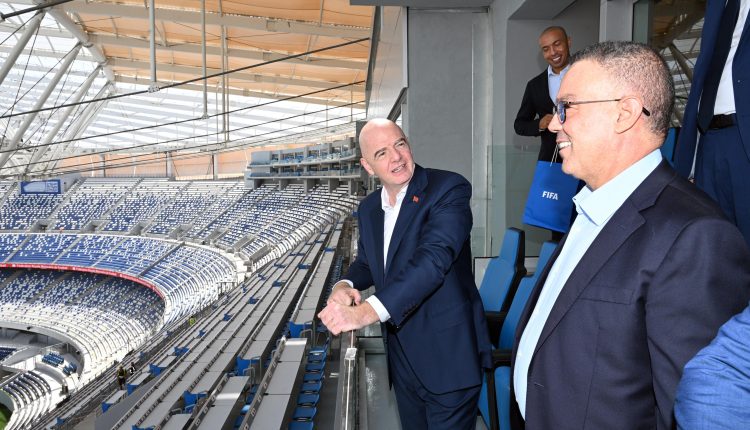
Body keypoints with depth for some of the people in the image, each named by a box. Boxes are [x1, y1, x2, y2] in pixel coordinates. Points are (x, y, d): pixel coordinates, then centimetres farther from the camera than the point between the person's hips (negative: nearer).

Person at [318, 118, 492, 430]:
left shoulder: (448, 188, -17)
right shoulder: (368, 208, 6)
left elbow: (434, 257, -31)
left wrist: (368, 311, -40)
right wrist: (345, 284, -7)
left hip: (447, 358, -7)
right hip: (402, 359, 7)